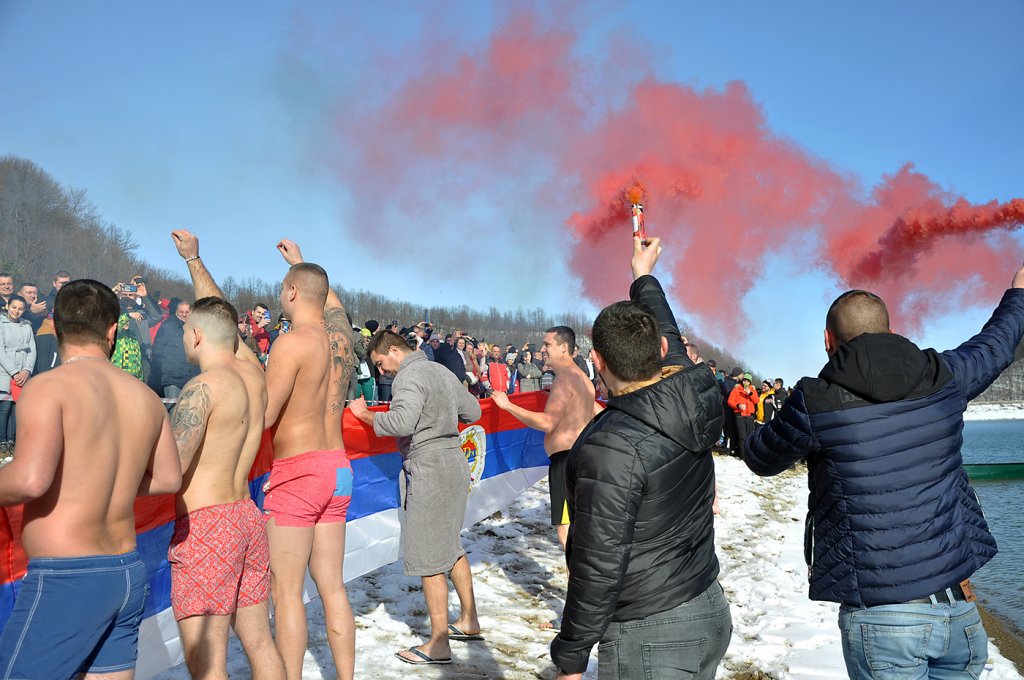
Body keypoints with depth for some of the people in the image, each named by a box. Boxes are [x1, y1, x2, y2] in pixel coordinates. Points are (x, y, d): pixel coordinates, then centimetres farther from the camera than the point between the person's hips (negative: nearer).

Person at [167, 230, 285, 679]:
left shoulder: (203, 386, -14)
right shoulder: (253, 370, 8)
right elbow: (219, 316, 24)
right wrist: (193, 259, 33)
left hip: (204, 524, -8)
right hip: (248, 517, 8)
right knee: (259, 643, 15)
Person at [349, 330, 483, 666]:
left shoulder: (409, 376, -14)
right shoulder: (442, 371, 14)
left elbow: (402, 422, -29)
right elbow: (473, 411, 21)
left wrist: (365, 414, -15)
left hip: (429, 469, -10)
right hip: (455, 463, 10)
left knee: (429, 557, -1)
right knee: (451, 546, 21)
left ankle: (438, 643, 6)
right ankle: (469, 621, 30)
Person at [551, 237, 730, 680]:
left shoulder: (610, 449, -26)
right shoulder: (692, 401, -4)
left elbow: (599, 565, -23)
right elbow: (670, 344, 18)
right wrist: (643, 276, 34)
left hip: (650, 641, -8)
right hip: (711, 611, 8)